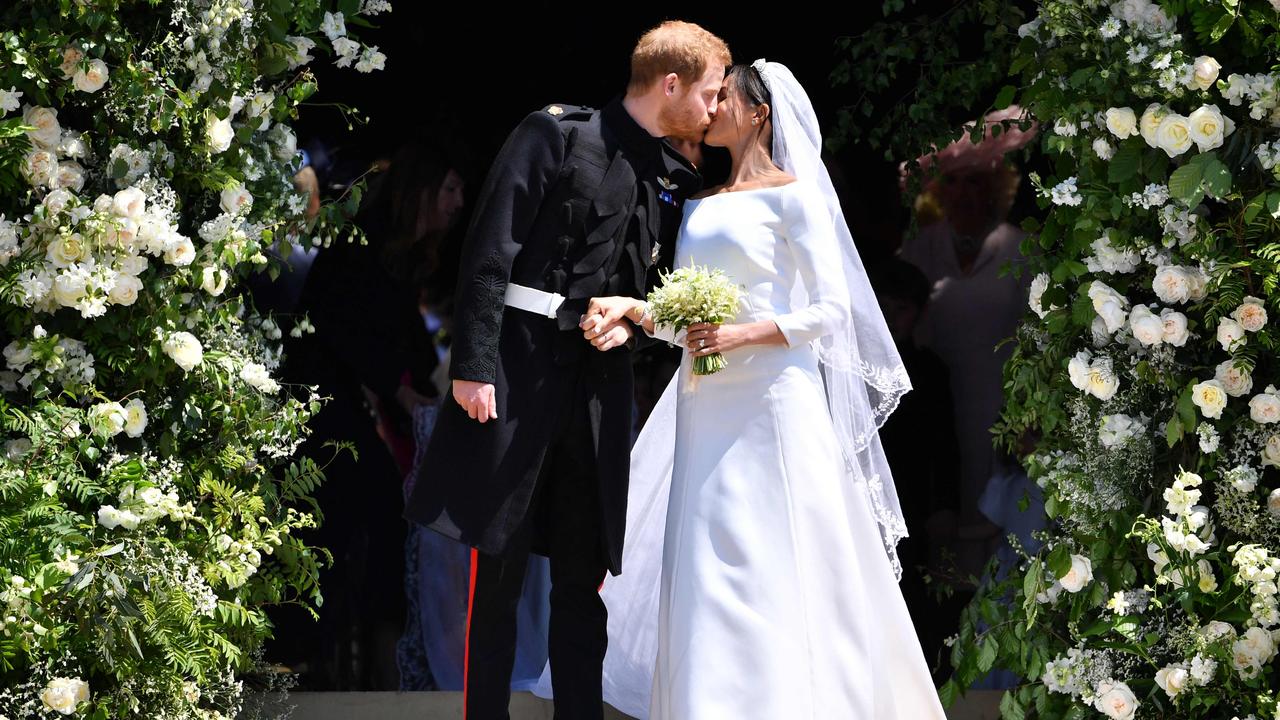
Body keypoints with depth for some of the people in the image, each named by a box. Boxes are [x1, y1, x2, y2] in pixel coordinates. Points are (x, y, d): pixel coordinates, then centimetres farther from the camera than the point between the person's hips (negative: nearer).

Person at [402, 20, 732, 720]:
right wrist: (472, 364, -16)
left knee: (584, 572, 7)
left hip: (600, 386, 6)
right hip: (519, 368, -6)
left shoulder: (677, 181, 13)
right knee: (498, 568, -2)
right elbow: (491, 250, -9)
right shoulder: (557, 134, -4)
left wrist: (634, 318, -3)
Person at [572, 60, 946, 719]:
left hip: (773, 399, -7)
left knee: (773, 572, -9)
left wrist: (743, 334, -18)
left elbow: (830, 308, -7)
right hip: (707, 408, 7)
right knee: (707, 574, 3)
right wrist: (635, 308, -6)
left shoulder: (790, 194, -3)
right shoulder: (700, 205, 17)